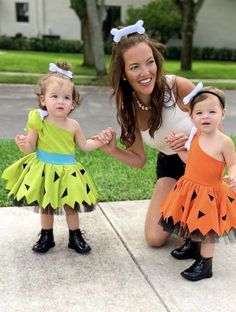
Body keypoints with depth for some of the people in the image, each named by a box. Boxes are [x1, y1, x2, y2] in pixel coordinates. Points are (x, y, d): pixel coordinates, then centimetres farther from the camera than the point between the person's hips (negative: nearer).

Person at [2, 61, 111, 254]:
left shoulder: (73, 125, -7)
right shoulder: (39, 122, -13)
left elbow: (84, 146, 6)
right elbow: (30, 149, -6)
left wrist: (100, 141, -6)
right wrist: (23, 144, -27)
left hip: (68, 173, 1)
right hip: (44, 171, -1)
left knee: (71, 206, 12)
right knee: (45, 207, 14)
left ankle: (75, 237, 30)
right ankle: (46, 237, 33)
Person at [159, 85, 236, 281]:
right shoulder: (196, 136, 1)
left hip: (210, 193, -5)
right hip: (190, 190, 6)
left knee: (206, 230, 5)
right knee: (192, 224, 20)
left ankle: (205, 265, 20)